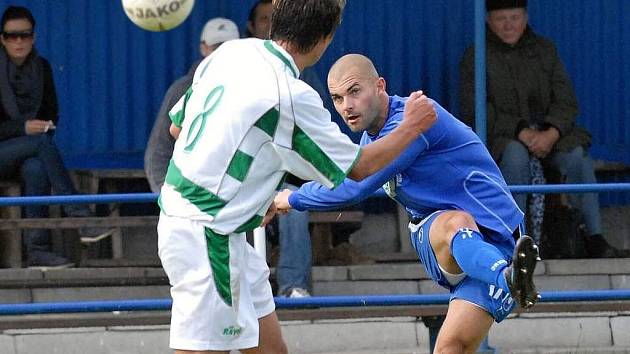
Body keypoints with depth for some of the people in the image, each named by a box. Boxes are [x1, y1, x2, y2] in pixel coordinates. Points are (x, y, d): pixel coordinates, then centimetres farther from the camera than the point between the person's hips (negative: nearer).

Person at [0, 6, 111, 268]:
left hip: (25, 155, 4)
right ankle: (81, 219, -37)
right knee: (43, 142, -32)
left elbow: (51, 115, 17)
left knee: (36, 170, -33)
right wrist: (23, 128, -20)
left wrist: (42, 127, -3)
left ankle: (37, 250, -39)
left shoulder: (41, 67, 7)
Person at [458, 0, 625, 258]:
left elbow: (566, 101, 3)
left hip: (547, 133, 3)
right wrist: (522, 133, -22)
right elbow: (475, 110, -10)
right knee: (515, 155, -37)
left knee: (577, 154, -27)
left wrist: (551, 134, -19)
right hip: (499, 137, -3)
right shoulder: (475, 58, 1)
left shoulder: (545, 50, 10)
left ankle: (595, 238, -27)